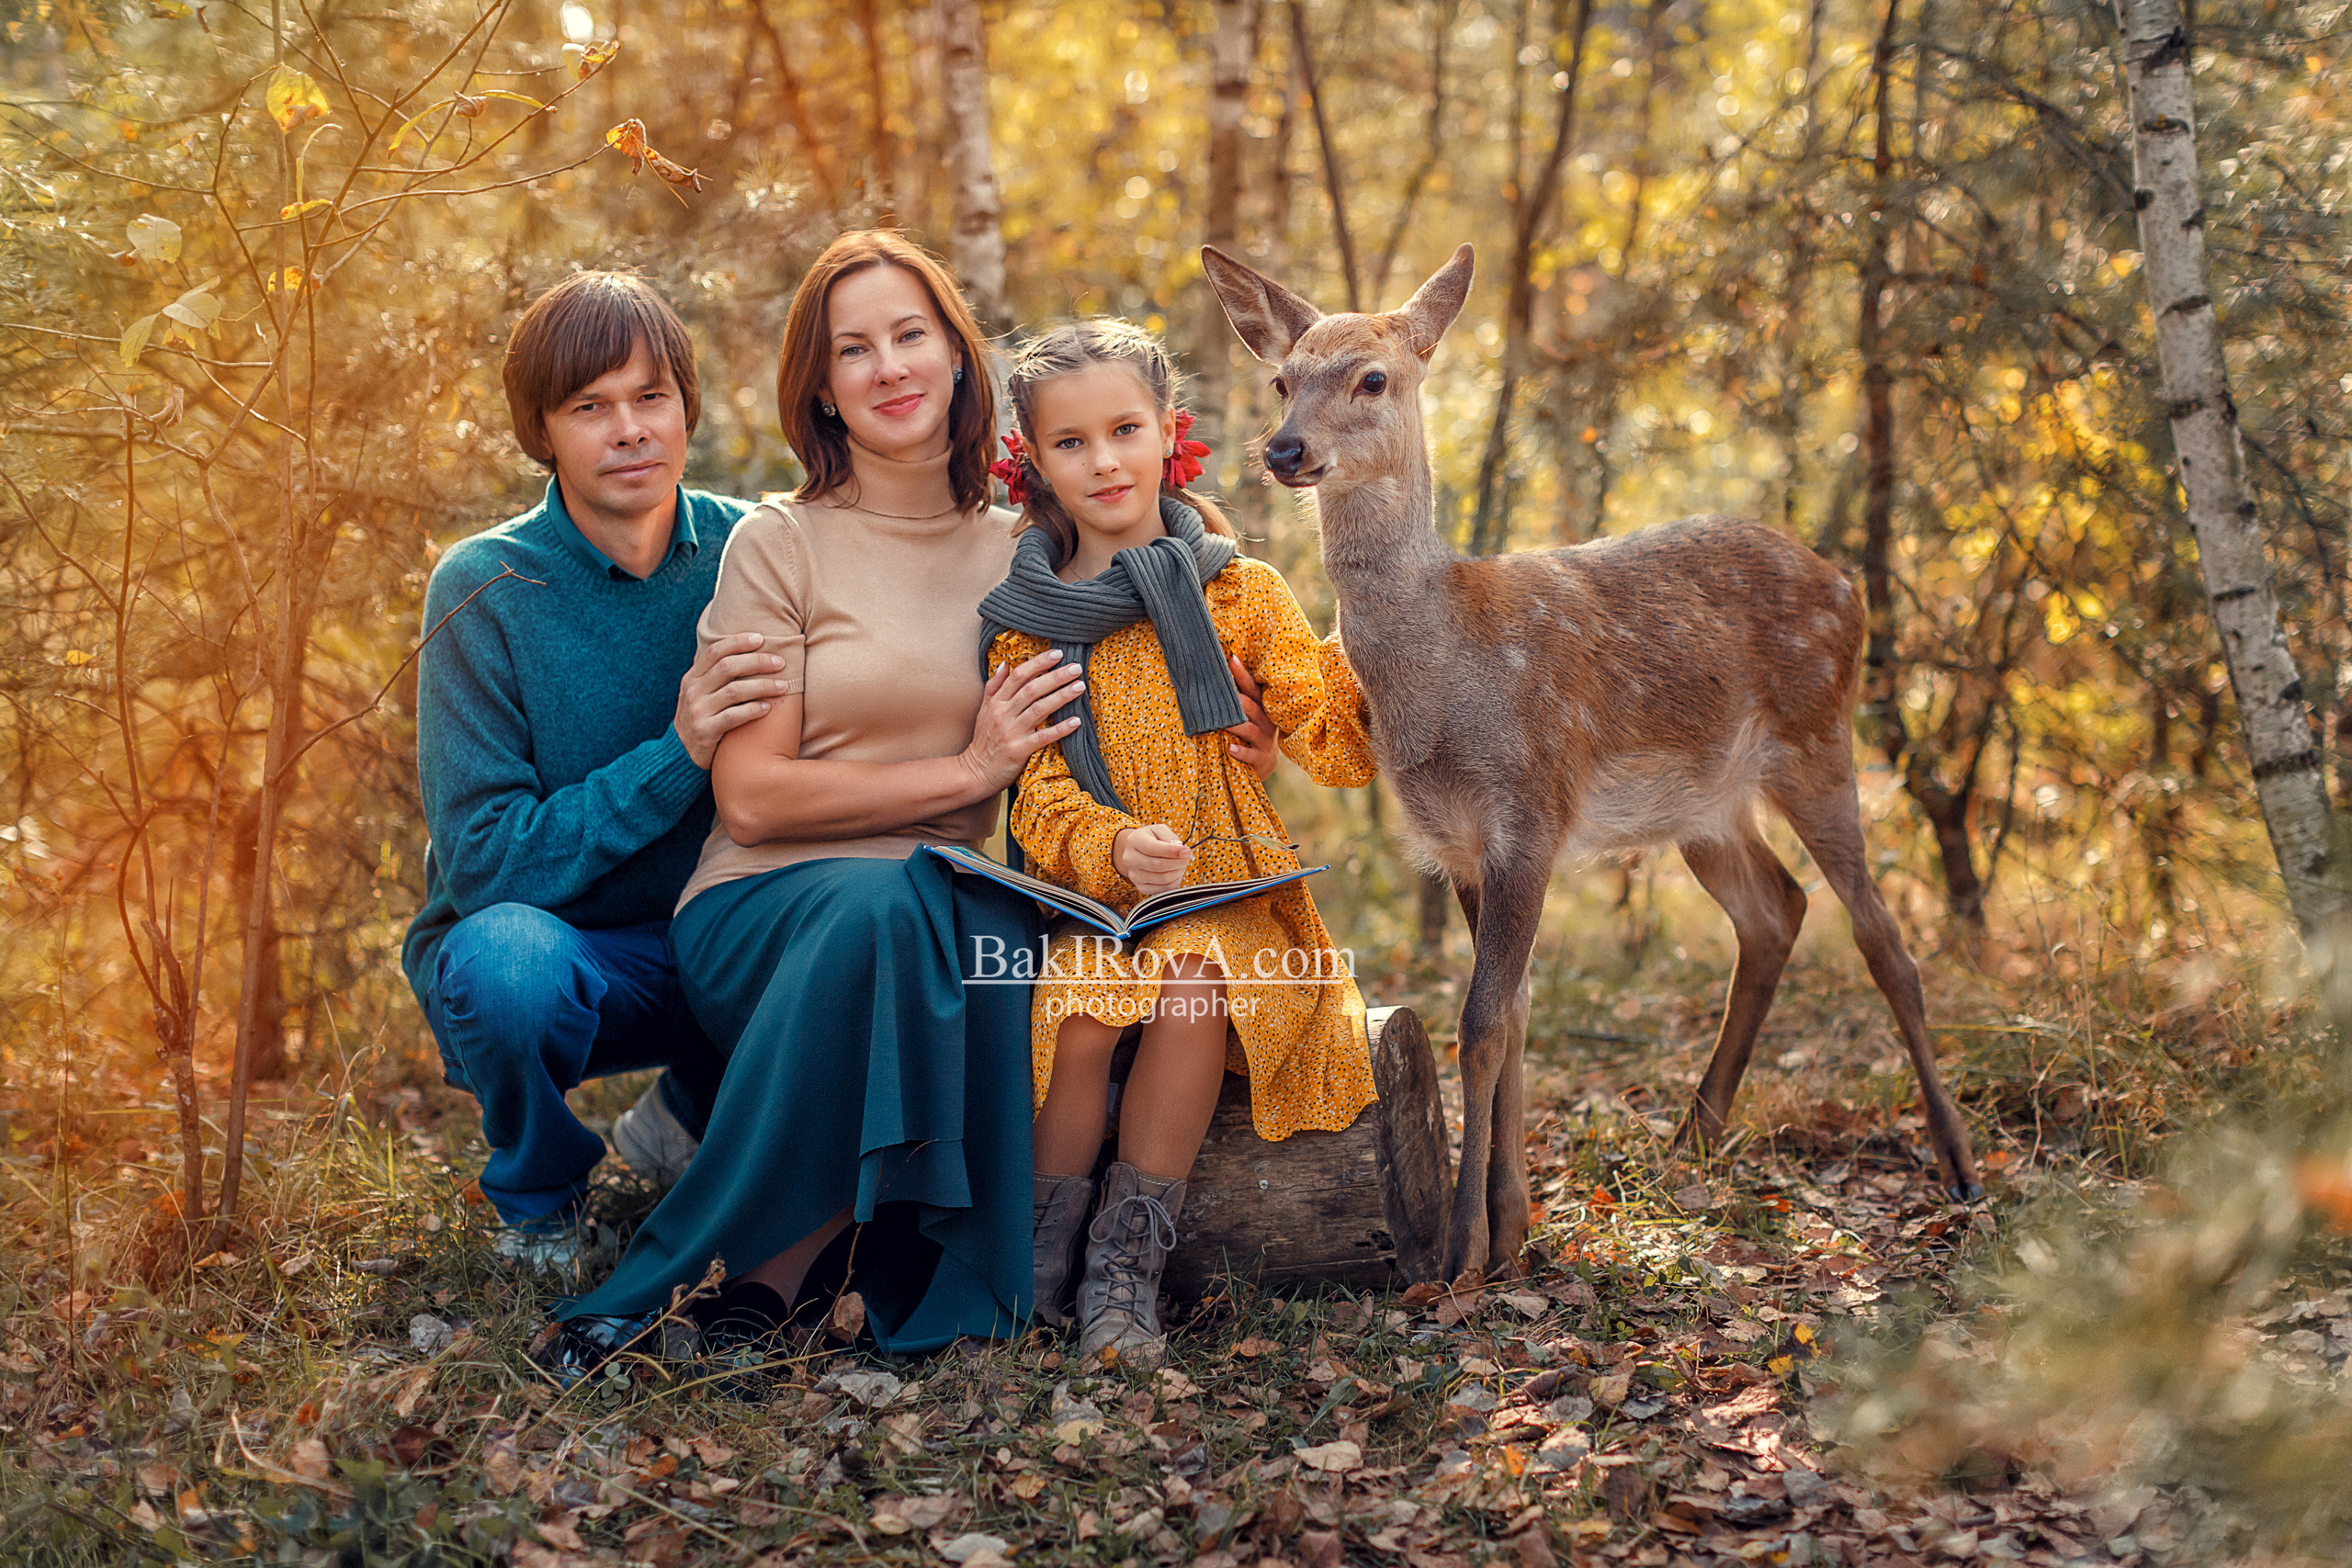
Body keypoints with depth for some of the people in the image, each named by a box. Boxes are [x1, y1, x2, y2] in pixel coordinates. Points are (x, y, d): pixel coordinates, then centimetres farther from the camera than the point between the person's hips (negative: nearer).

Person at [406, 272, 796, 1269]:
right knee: (505, 960, -38)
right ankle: (540, 1203, -2)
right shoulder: (485, 590, -13)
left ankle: (690, 1122, 8)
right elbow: (483, 862, -17)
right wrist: (677, 756, -26)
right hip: (549, 942, -3)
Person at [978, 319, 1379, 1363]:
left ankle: (1129, 1259, -24)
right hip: (1088, 903, 1)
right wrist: (1112, 848, -20)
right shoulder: (1028, 623, 9)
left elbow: (1335, 751, -2)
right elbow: (1038, 803, 1)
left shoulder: (1241, 593, 7)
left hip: (1232, 899, -1)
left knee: (1191, 980, -34)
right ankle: (1044, 1249, -11)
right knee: (1080, 1004, -31)